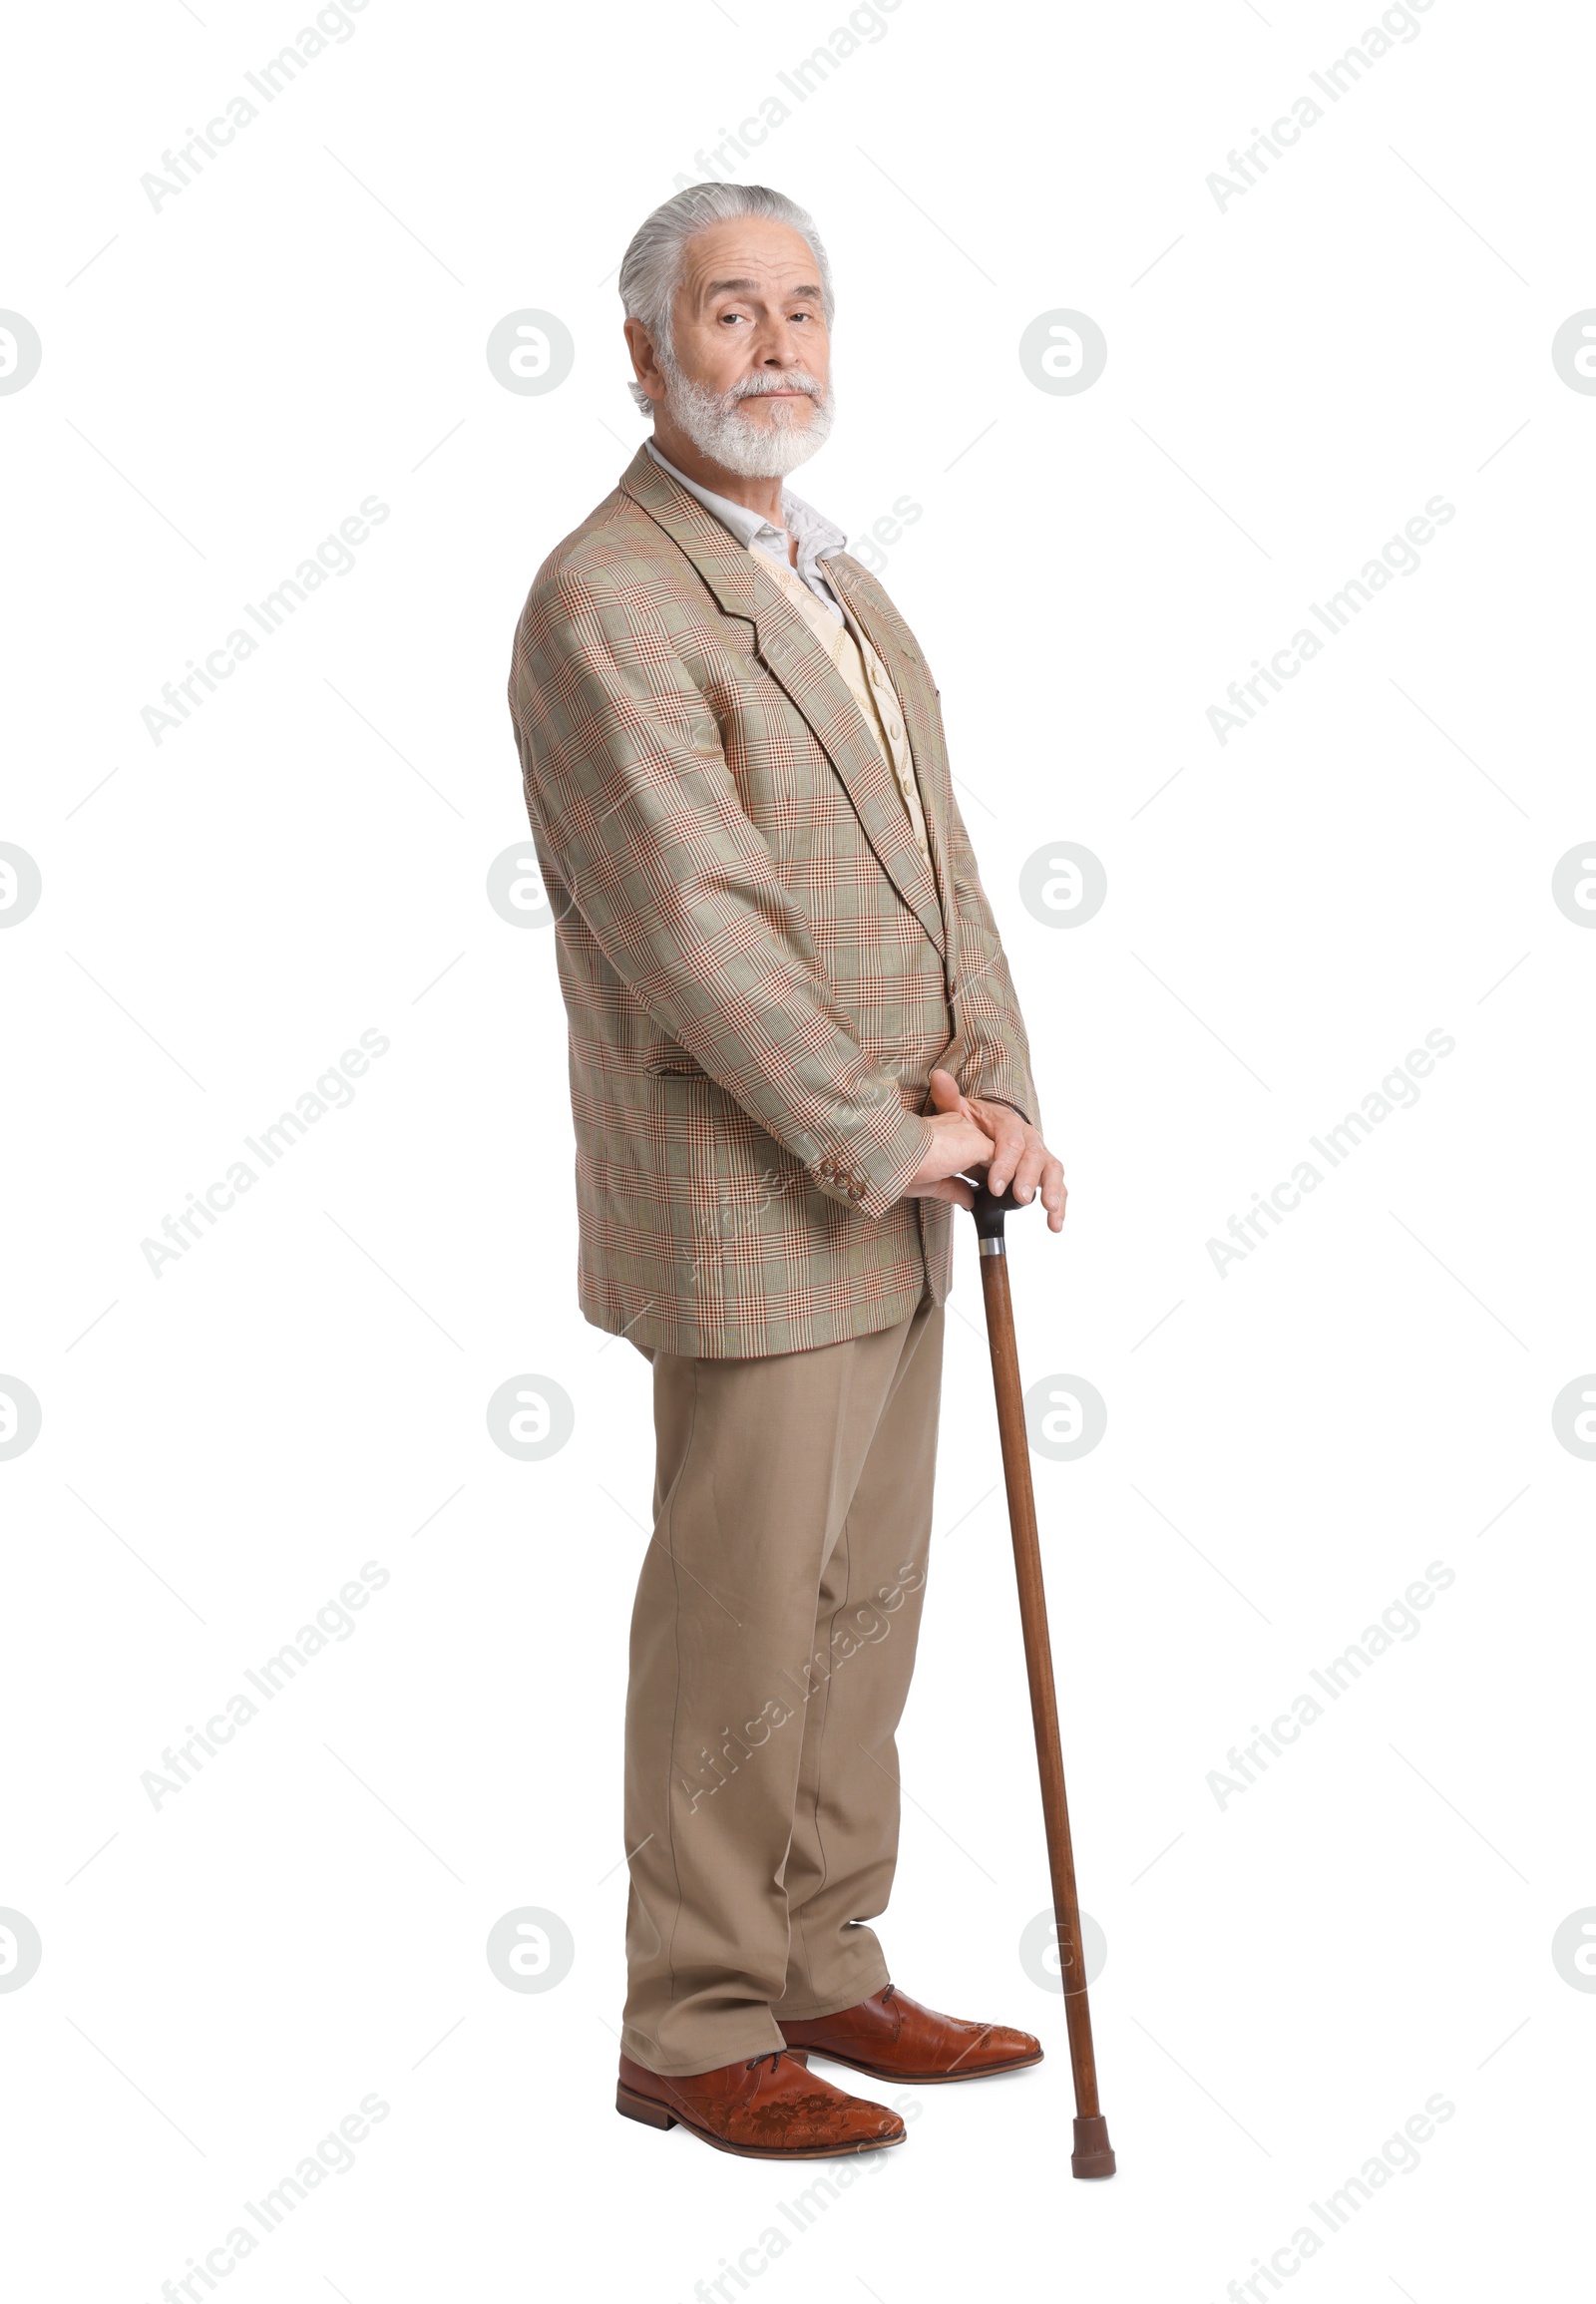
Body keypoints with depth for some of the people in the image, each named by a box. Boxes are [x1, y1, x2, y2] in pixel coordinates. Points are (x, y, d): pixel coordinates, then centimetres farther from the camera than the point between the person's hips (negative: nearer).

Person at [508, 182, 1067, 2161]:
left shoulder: (840, 590, 16)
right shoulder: (605, 603, -14)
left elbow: (935, 866, 11)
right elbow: (696, 928, -21)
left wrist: (993, 1088, -5)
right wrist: (888, 1139, -16)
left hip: (893, 1204, 9)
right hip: (750, 1218, -9)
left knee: (861, 1611, 15)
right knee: (740, 1628, 0)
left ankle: (822, 1971, 28)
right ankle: (693, 2029, 14)